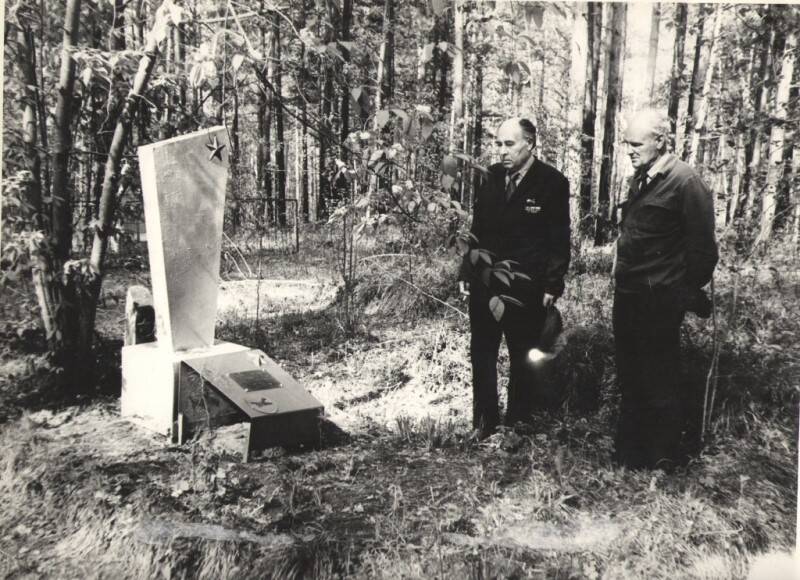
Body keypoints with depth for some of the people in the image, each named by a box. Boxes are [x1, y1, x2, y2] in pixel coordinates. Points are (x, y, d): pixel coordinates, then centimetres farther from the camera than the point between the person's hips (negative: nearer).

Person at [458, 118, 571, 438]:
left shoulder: (552, 183, -6)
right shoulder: (492, 177, 6)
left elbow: (559, 240, -6)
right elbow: (477, 229, 12)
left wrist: (552, 285, -10)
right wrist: (466, 272, 9)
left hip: (526, 289, -4)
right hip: (484, 283, 4)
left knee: (522, 360, 10)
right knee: (481, 356, 11)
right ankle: (483, 427, 25)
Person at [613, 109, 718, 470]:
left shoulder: (685, 182, -13)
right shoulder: (639, 179, 12)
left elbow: (702, 247, -12)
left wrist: (688, 294, -7)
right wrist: (622, 276, 15)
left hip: (660, 300, -8)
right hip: (627, 293, 8)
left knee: (659, 380, 3)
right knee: (629, 377, 16)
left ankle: (664, 457, 20)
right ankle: (629, 450, 30)